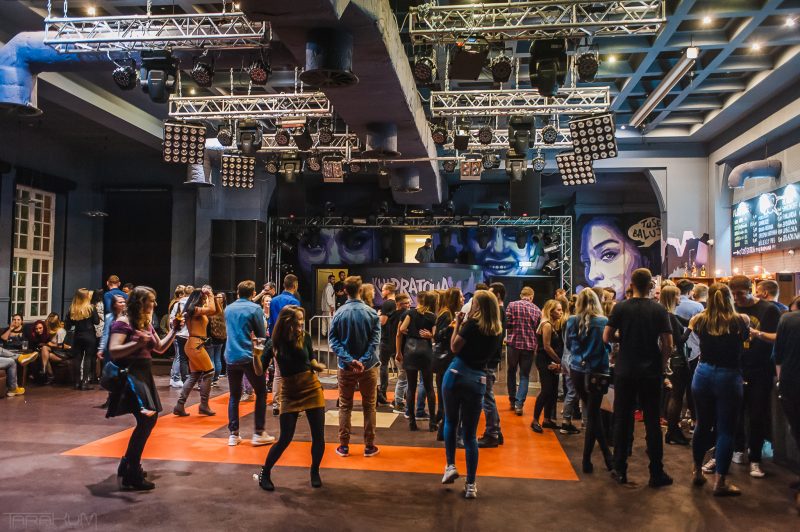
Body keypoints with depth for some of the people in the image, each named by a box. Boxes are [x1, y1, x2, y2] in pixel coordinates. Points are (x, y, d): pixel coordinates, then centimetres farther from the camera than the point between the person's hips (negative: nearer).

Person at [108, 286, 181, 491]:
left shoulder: (147, 323, 13)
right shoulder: (123, 322, -12)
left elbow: (160, 348, 20)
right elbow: (113, 351, -22)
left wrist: (174, 330, 9)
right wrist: (137, 343, -35)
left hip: (144, 374, 10)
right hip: (130, 374, -10)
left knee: (149, 420, 15)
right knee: (147, 418, -20)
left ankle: (129, 463, 32)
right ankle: (130, 475, -11)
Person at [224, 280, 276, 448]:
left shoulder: (228, 309, 10)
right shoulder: (255, 308, -7)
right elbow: (262, 335, -2)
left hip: (231, 357, 5)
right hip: (249, 357, -5)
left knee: (234, 396, 13)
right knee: (261, 393, 6)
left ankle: (233, 434, 12)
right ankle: (258, 434, 4)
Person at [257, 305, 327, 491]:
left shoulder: (305, 337, -7)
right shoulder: (276, 342, -12)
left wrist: (318, 366, -13)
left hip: (312, 388, 2)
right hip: (290, 393, -2)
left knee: (319, 437, 2)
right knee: (285, 439, -2)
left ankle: (315, 472, 28)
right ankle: (265, 473, 21)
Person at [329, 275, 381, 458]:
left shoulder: (339, 313, -7)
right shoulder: (371, 313, -7)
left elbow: (332, 340, -11)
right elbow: (375, 339, -13)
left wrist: (349, 360, -15)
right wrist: (363, 361, -16)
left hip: (346, 367, 0)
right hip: (368, 366, 0)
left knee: (345, 406, 13)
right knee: (369, 406, 11)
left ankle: (344, 446, 16)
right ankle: (369, 446, 15)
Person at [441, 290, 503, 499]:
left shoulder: (471, 324, -8)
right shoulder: (498, 331, 7)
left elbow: (454, 348, -6)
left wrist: (458, 324, 2)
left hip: (456, 374, -3)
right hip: (478, 380, 3)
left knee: (450, 421, 20)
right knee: (470, 433, 10)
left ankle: (450, 466, 12)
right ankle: (470, 485, 10)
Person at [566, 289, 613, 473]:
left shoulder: (571, 322, -2)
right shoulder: (603, 322, -10)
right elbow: (607, 346, -2)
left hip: (576, 371, 3)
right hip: (596, 373, -3)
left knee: (593, 413, 18)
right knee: (592, 414, 6)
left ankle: (607, 456, 23)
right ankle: (586, 460, 7)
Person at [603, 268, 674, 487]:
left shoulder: (621, 308, -5)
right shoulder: (659, 310, -5)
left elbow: (606, 338, -7)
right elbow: (668, 345, -8)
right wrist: (662, 366, 6)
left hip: (625, 372, 0)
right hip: (651, 373, 0)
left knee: (622, 420, 9)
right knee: (652, 422, 8)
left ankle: (620, 470, 15)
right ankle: (656, 473, 13)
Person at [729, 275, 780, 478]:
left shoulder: (768, 309, -4)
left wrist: (758, 333, -25)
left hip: (760, 373, -3)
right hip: (736, 370, 3)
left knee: (757, 417, 2)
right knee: (735, 413, 9)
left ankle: (755, 460, 12)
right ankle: (739, 450, 26)